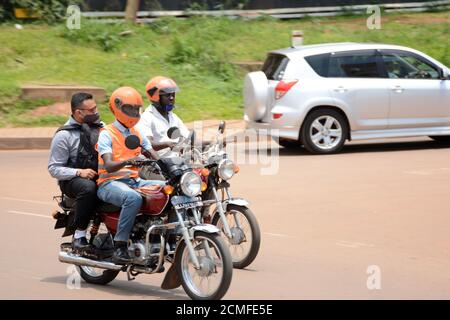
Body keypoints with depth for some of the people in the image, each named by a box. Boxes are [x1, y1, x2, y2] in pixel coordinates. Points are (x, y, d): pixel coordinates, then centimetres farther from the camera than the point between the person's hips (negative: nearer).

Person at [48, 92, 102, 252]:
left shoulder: (99, 127, 13)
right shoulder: (64, 135, -6)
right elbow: (54, 168, -8)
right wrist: (79, 172, -21)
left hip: (100, 176, 6)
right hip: (72, 179, -5)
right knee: (89, 188, -39)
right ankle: (79, 234, -28)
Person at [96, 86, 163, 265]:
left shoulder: (138, 134, 19)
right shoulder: (107, 134, -3)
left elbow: (155, 158, 11)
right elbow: (108, 166, -16)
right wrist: (128, 161, -36)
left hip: (134, 181, 7)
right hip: (110, 182, -7)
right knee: (133, 198, -39)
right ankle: (120, 247, -34)